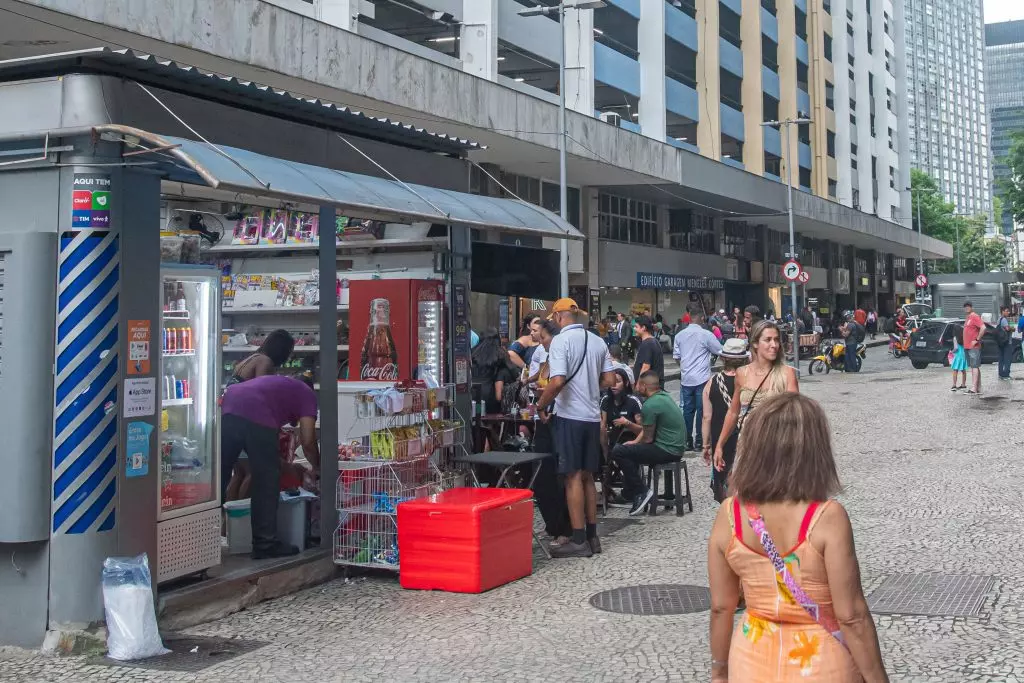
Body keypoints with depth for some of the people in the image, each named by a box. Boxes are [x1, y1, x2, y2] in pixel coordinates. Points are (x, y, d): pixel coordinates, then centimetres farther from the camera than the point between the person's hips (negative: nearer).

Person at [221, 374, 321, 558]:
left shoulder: (276, 384, 40)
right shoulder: (308, 394, 22)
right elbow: (307, 441, 11)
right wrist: (317, 467, 29)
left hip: (227, 407, 7)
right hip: (256, 418, -7)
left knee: (219, 476, 15)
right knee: (267, 481, 6)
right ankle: (265, 544, 9)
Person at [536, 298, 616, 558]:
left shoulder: (561, 341, -12)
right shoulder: (598, 342, 8)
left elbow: (557, 381, -21)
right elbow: (609, 379, 9)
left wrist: (541, 405, -7)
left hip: (570, 416, -6)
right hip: (592, 416, 6)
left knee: (573, 477, -2)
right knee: (587, 476, 14)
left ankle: (579, 540, 0)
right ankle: (592, 536, 19)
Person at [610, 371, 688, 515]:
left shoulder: (650, 405, -19)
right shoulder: (663, 395, 11)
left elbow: (647, 438, -11)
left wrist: (635, 443, 9)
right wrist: (634, 442, 8)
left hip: (667, 450, -10)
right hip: (676, 447, 10)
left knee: (618, 452, -13)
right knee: (629, 449, 26)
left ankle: (641, 491, -6)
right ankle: (630, 494, 27)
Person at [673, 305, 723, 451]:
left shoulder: (680, 335, 3)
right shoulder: (706, 335, -9)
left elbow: (676, 356, 10)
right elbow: (720, 351, -1)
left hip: (686, 378, 4)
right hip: (702, 378, -4)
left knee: (688, 410, 8)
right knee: (702, 410, 3)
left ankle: (687, 440, 11)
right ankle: (699, 440, 6)